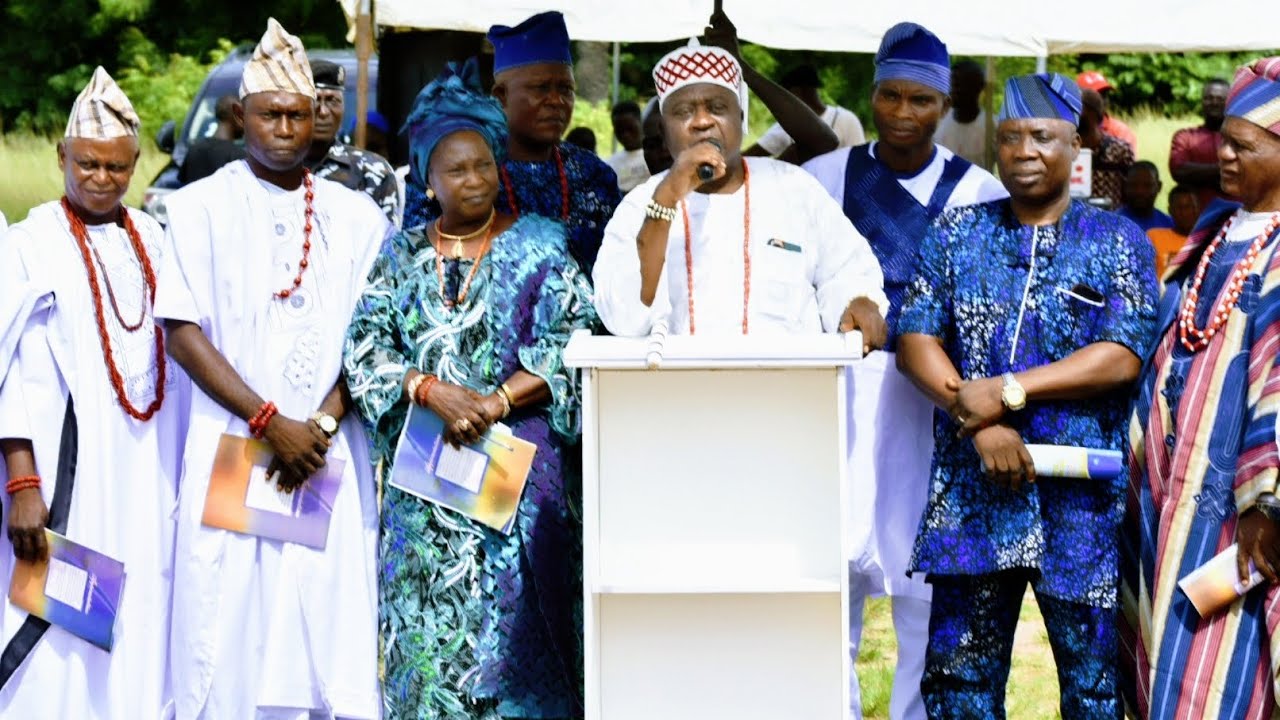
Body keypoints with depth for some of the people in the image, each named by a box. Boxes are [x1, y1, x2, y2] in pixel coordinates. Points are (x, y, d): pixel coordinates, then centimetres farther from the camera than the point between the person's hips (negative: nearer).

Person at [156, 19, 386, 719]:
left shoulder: (357, 216, 11)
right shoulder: (200, 208, 4)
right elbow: (182, 332, -3)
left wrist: (323, 424, -10)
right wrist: (272, 423, -11)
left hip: (330, 454, 2)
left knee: (332, 632, -3)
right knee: (228, 637, -5)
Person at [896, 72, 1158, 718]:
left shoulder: (1118, 242, 5)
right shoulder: (956, 234, 12)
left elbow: (1123, 356, -8)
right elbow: (915, 341, 3)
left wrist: (1008, 392, -14)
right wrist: (982, 424, -12)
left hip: (1081, 498, -2)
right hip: (972, 490, 2)